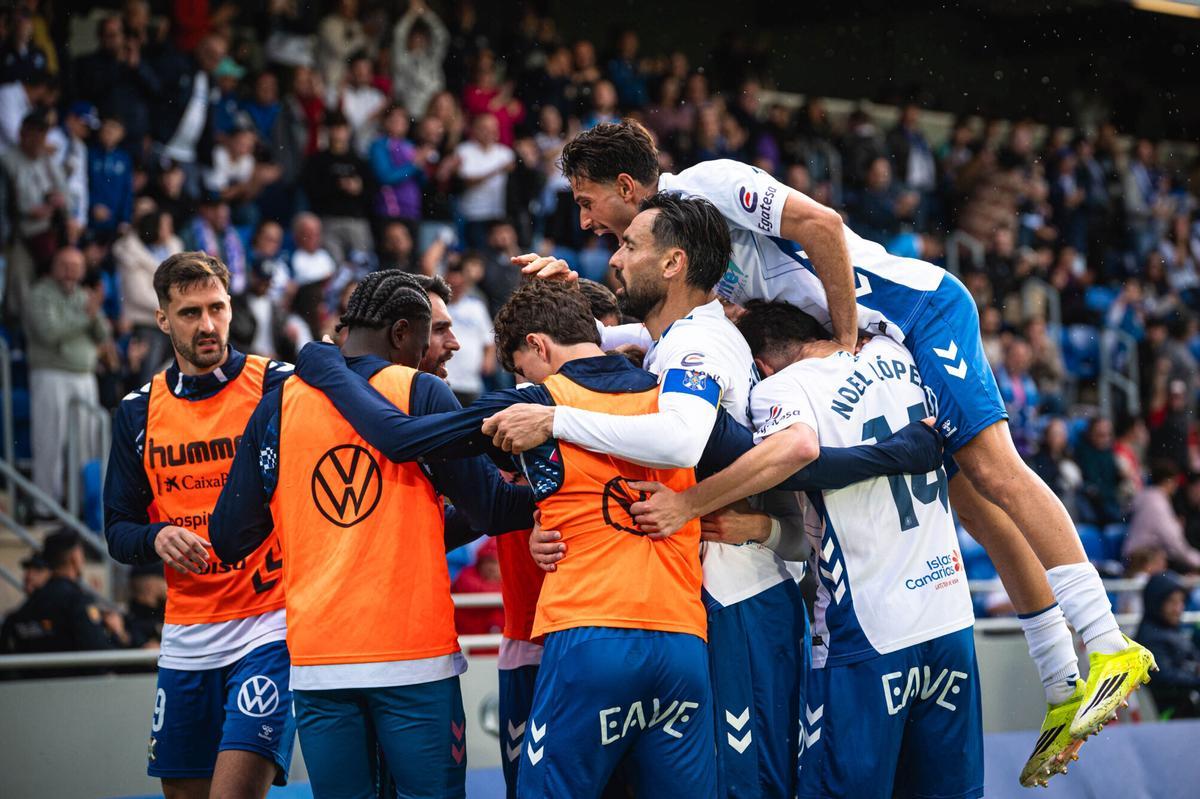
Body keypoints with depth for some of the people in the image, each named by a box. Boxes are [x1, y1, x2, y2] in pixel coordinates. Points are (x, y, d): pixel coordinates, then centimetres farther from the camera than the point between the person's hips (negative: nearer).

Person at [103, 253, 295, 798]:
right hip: (186, 636, 5)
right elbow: (118, 530, 11)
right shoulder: (140, 412, 9)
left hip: (269, 625, -5)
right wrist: (157, 539, -10)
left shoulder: (279, 387, -4)